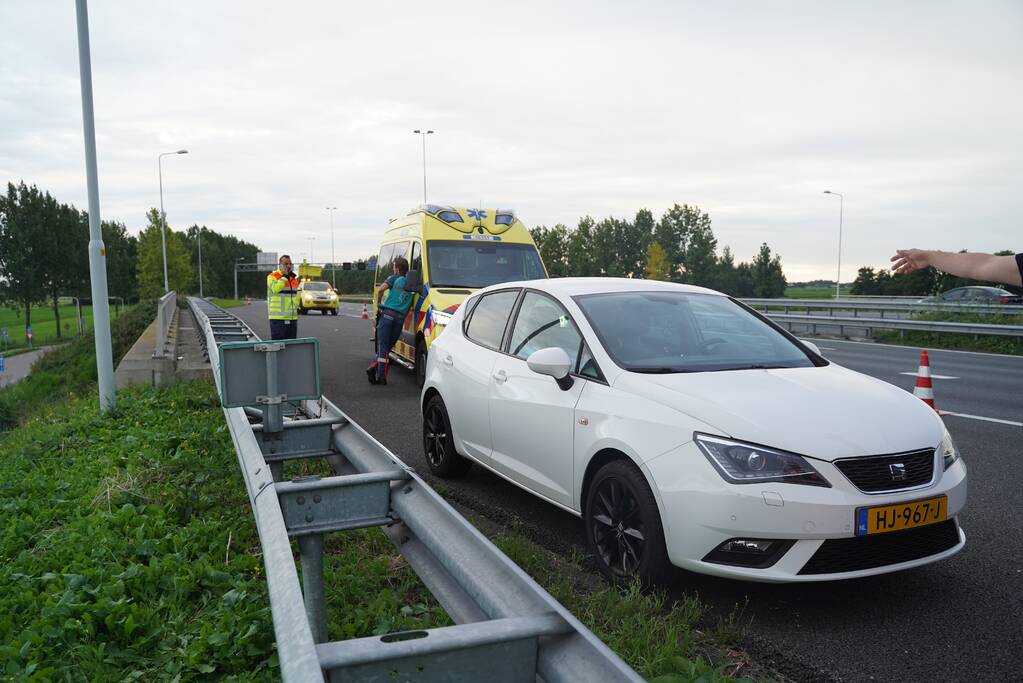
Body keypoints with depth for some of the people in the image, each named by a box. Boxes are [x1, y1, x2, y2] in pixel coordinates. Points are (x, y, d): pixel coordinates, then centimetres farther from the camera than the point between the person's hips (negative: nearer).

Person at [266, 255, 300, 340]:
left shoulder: (293, 278, 18)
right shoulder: (272, 277, -3)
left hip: (292, 317, 7)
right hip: (278, 318, -7)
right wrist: (285, 277, -16)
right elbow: (275, 288, -23)